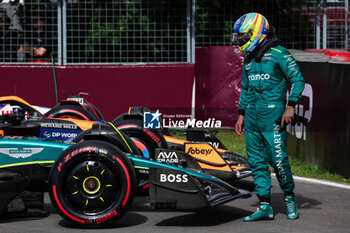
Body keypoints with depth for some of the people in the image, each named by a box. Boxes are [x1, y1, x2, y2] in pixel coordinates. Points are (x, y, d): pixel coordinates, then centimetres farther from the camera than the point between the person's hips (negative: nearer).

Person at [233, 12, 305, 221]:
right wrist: (241, 114, 22)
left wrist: (291, 106, -15)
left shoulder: (279, 54, -5)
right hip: (252, 116, 7)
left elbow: (298, 80, -8)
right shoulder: (249, 60, 18)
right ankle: (265, 207, 7)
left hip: (272, 114, -7)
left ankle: (289, 197, 12)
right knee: (257, 162, 4)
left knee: (278, 159, -10)